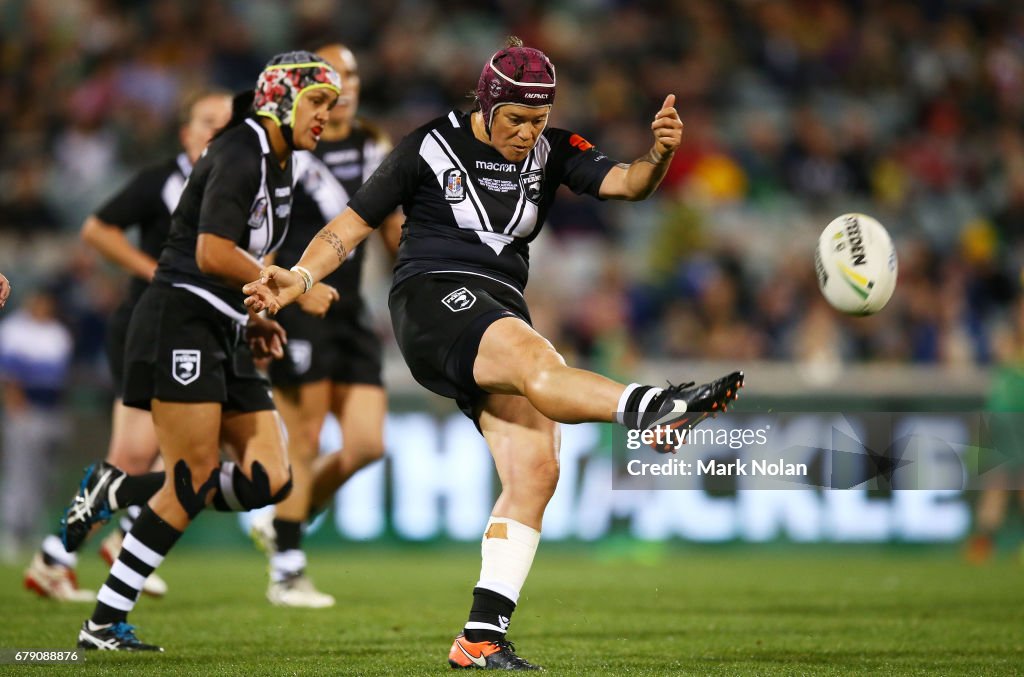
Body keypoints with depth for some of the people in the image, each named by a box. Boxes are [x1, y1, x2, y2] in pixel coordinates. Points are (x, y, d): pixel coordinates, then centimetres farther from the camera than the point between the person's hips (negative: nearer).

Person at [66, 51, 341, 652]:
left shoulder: (280, 165, 17)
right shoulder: (241, 152, -12)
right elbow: (212, 254, -22)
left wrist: (251, 319, 15)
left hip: (224, 334, 9)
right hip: (182, 321, -9)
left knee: (270, 479, -2)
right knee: (194, 485, -11)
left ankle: (119, 491, 10)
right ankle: (103, 625, -3)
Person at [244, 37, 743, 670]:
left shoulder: (552, 151, 9)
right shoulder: (431, 148, 0)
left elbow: (627, 184, -5)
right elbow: (353, 224, 4)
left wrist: (660, 154, -27)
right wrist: (299, 279, -11)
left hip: (502, 312, 6)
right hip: (433, 298, -6)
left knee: (535, 471, -7)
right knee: (541, 362, -35)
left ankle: (482, 638, -6)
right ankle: (655, 408, -63)